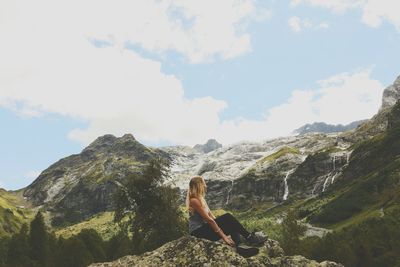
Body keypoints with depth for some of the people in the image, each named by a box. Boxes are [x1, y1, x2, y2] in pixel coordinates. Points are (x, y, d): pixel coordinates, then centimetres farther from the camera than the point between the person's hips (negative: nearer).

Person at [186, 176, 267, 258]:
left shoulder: (200, 199, 16)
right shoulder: (194, 201, -15)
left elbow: (212, 216, 12)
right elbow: (209, 220, -20)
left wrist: (224, 234, 3)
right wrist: (223, 236, -20)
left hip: (204, 228, 10)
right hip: (198, 232, -10)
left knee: (231, 225, -7)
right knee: (228, 218, -20)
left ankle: (238, 247, -27)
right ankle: (249, 237, -12)